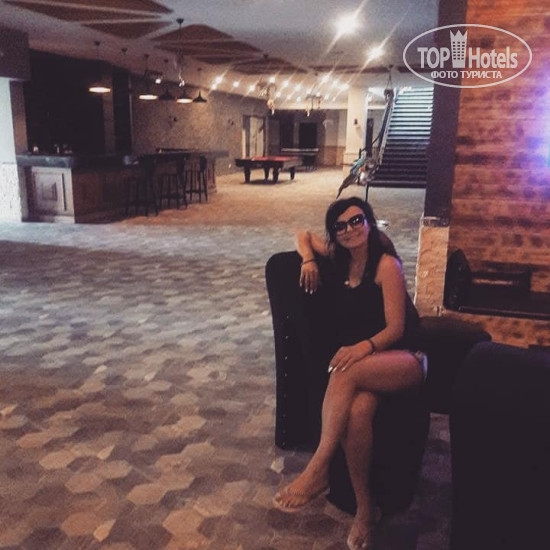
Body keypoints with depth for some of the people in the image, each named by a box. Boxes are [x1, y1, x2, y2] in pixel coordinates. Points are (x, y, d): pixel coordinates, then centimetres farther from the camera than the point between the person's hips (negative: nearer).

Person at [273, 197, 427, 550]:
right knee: (358, 410, -33)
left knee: (346, 374, -38)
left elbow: (395, 328, -11)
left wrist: (365, 346, -30)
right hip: (360, 363, 4)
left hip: (402, 360, -4)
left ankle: (318, 471, -34)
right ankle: (365, 507, -19)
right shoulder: (338, 256, 10)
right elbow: (304, 234, 27)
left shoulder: (387, 265, -8)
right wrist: (309, 260, 5)